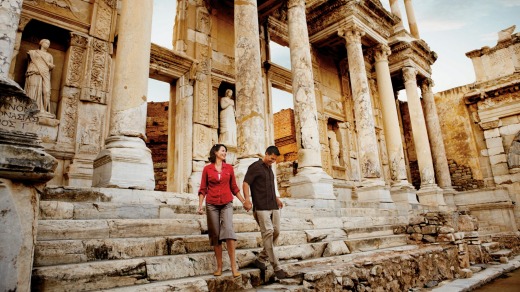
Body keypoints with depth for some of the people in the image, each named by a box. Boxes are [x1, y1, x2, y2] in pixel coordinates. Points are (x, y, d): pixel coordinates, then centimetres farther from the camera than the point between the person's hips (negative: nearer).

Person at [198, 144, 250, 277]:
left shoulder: (229, 168, 8)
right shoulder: (207, 169, 4)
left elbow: (234, 187, 13)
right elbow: (203, 189, 5)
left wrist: (243, 201, 8)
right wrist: (200, 205, -5)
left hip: (226, 204, 0)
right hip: (212, 205, 0)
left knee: (228, 230, -17)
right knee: (215, 235, 3)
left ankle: (233, 266, -12)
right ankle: (219, 266, 13)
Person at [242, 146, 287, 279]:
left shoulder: (269, 168, 19)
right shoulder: (255, 167, -4)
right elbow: (246, 183, -13)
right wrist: (247, 198, -28)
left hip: (274, 206, 8)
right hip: (261, 207, -8)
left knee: (276, 232, 5)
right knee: (268, 233, -10)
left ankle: (261, 259, 20)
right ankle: (276, 267, -7)